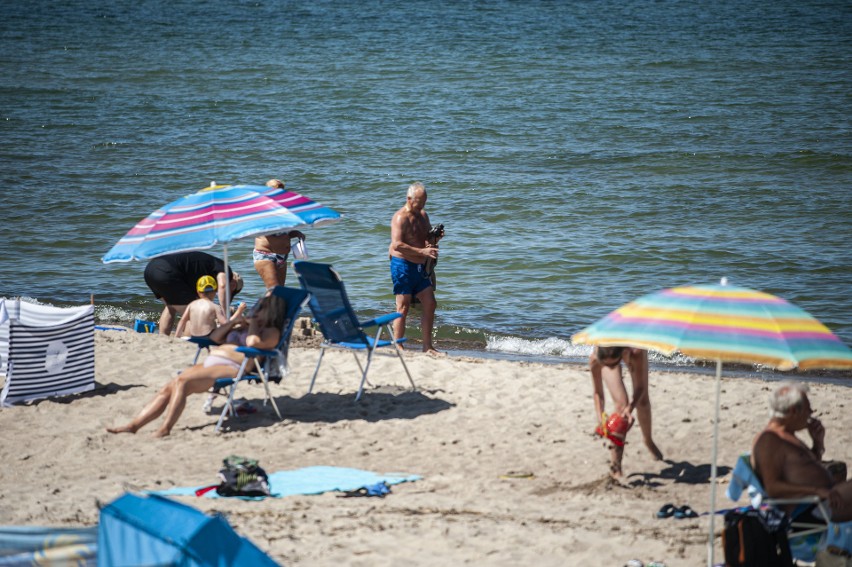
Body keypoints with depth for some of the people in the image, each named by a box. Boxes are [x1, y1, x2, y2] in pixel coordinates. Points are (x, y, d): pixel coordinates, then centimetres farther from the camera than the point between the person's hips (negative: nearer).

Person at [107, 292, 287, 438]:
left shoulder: (272, 332, 5)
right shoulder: (244, 327, 33)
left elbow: (253, 342, -18)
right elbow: (214, 337, 30)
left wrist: (253, 324, 1)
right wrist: (233, 322, 17)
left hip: (231, 368, -9)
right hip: (210, 361, 9)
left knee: (182, 381, -29)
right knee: (168, 388, -10)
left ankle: (165, 429, -36)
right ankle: (133, 425, -19)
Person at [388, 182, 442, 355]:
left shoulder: (423, 215, 14)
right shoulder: (400, 217, -13)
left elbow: (429, 236, 28)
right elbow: (397, 245, -25)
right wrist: (422, 251, -29)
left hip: (420, 267, 8)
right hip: (403, 265, -8)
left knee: (430, 304, 6)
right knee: (403, 308, -7)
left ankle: (427, 346, 12)